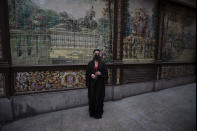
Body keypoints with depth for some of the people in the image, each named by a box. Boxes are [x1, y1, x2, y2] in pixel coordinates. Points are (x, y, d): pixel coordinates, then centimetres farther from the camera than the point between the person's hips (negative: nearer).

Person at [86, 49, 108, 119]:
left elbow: (106, 73, 1)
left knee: (99, 97, 3)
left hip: (100, 83, -1)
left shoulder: (102, 63, 0)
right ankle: (92, 111, 26)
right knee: (92, 97, 5)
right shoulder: (90, 63, 3)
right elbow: (87, 73, 5)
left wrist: (100, 73, -18)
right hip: (92, 83, 1)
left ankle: (99, 112, 22)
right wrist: (91, 75, -15)